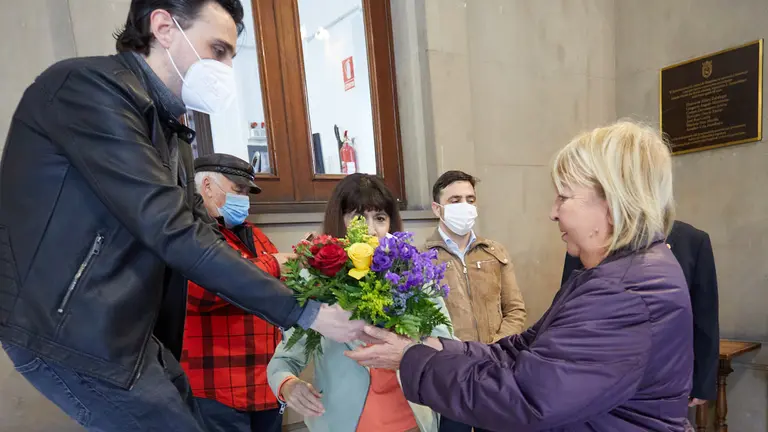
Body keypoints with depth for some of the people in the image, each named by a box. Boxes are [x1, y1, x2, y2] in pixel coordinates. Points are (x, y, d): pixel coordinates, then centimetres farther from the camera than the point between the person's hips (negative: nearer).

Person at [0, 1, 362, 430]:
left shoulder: (171, 132, 11)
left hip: (133, 332, 9)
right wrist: (302, 310, -24)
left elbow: (200, 233, 7)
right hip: (74, 333, -8)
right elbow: (173, 234, -26)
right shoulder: (89, 86, -18)